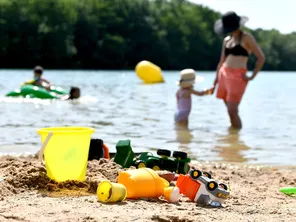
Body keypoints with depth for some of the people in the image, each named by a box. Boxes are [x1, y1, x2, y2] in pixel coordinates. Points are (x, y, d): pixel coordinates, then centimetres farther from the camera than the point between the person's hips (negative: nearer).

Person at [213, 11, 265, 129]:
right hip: (224, 75, 6)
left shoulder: (246, 37, -2)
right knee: (231, 111, 9)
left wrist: (252, 76, -8)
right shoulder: (226, 40, 15)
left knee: (232, 111, -12)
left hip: (237, 77, -6)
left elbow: (261, 57, -4)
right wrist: (215, 81, 16)